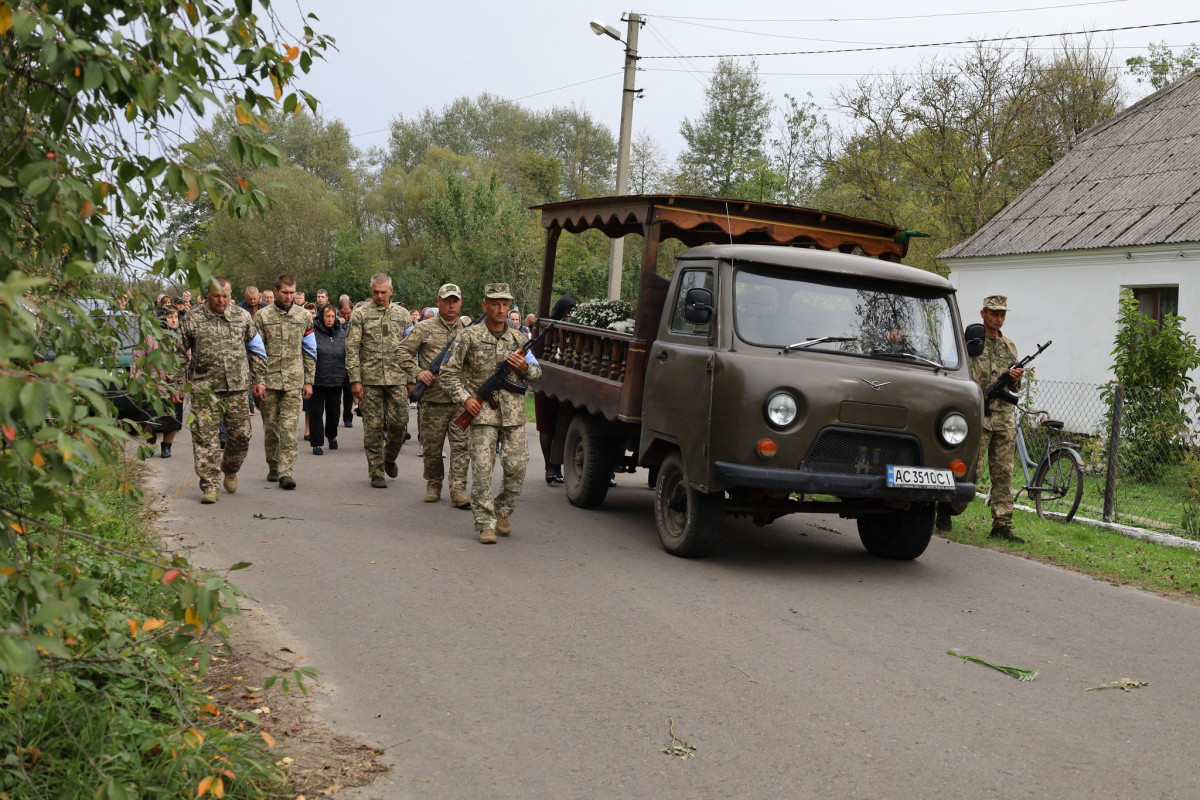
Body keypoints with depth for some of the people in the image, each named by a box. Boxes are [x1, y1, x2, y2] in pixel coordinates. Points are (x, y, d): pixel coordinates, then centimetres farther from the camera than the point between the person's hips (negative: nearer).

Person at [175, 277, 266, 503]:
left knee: (240, 435, 6)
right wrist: (178, 386, 5)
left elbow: (257, 351, 15)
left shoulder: (242, 317, 7)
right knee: (205, 437, -4)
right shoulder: (192, 320, 1)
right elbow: (180, 355, 7)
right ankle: (209, 485, 2)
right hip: (204, 389, -2)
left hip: (237, 387, 2)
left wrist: (258, 380, 10)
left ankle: (230, 470, 33)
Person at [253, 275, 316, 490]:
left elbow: (310, 351, 11)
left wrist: (309, 381, 7)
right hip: (268, 381, 0)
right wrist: (257, 381, -5)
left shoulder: (303, 316, 8)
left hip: (294, 381, 0)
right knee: (270, 427, 8)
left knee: (289, 427, -8)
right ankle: (273, 466, 23)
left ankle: (285, 471, -9)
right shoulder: (262, 316, 3)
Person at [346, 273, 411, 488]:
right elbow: (352, 348, -1)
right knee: (373, 427, 1)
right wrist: (355, 380, -8)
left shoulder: (402, 314, 11)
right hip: (369, 378, -2)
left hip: (397, 378, 2)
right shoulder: (361, 314, 3)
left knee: (399, 422, -2)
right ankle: (376, 473, 10)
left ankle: (389, 458, 26)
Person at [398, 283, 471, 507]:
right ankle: (433, 484, 25)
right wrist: (416, 372, -10)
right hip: (432, 398, -1)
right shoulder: (425, 328, 3)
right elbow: (403, 351, 3)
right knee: (431, 446, 7)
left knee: (461, 445, -4)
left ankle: (458, 490, -2)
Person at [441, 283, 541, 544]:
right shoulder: (470, 337, 2)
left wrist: (525, 368, -5)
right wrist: (464, 398, -7)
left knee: (517, 466, 2)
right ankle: (486, 524, 0)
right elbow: (449, 371, 4)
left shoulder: (519, 339, 11)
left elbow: (537, 373, 17)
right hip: (481, 412, -3)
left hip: (513, 414, 3)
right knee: (482, 469, -6)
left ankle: (502, 512, 24)